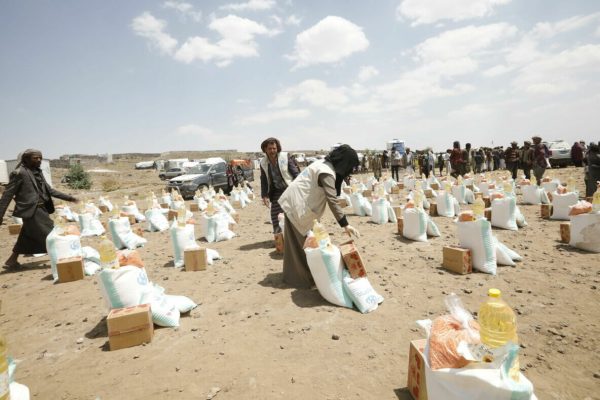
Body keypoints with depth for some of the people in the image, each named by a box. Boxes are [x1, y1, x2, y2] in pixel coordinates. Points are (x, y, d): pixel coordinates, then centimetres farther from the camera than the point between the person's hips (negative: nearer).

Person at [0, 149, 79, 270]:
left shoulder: (38, 172, 12)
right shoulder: (19, 173, -11)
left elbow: (49, 190, 18)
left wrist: (68, 197, 15)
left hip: (41, 209, 8)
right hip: (31, 210, -8)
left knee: (28, 237, 16)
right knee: (49, 235, -5)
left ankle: (11, 261, 28)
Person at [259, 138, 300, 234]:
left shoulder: (285, 157, -10)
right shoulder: (263, 163, 1)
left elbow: (295, 173, -8)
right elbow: (264, 180, 9)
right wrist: (264, 195, 3)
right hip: (276, 191, 4)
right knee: (274, 215, 6)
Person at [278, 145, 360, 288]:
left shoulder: (324, 165, 9)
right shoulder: (327, 173, -22)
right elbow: (332, 200, -27)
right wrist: (345, 224, -25)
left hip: (296, 203, 10)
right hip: (297, 206, -10)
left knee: (296, 242, 17)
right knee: (301, 242, -1)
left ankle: (292, 275, 29)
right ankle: (301, 278, 11)